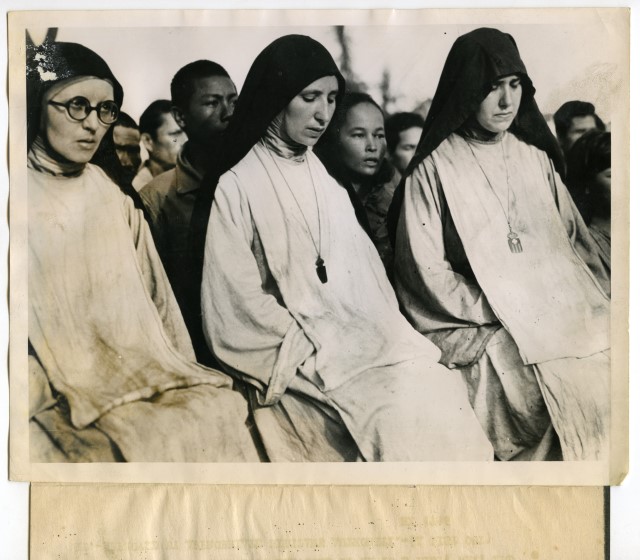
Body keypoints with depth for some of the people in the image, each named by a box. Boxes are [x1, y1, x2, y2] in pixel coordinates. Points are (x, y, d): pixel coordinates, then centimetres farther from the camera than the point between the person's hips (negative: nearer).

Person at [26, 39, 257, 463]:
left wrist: (187, 377, 3)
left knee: (222, 411, -17)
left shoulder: (113, 200, 13)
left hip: (140, 372, 5)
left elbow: (157, 300, 11)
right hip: (63, 388, -4)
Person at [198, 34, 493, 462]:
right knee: (404, 411, -26)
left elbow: (368, 277, 14)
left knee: (443, 391, -20)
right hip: (302, 358, -5)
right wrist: (319, 347, -11)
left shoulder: (327, 183, 17)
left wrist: (388, 337, -3)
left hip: (363, 342, 5)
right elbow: (240, 305, -7)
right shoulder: (238, 188, -2)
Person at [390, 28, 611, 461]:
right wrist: (499, 314, -9)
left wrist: (599, 298, 3)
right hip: (487, 328, -5)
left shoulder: (535, 156, 15)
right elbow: (426, 269, -5)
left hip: (564, 309, 5)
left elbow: (574, 236, 18)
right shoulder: (434, 170, -1)